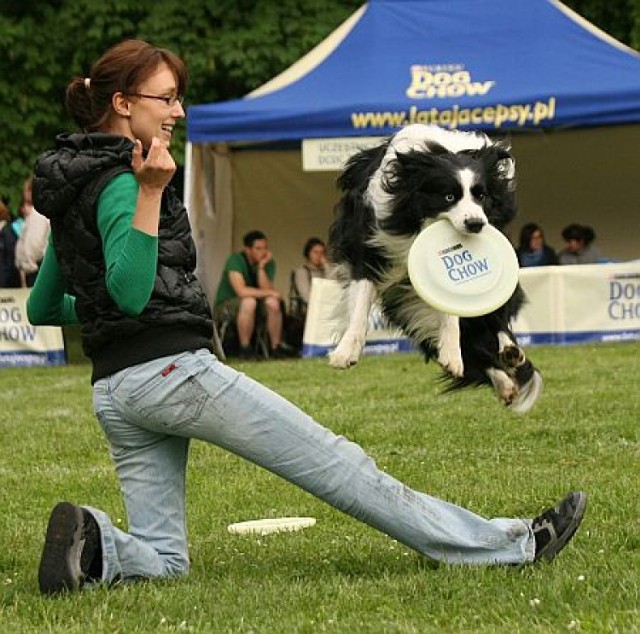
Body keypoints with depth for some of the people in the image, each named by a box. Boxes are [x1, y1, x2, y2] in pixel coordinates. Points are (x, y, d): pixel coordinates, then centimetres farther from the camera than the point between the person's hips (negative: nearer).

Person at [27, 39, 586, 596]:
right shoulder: (118, 179, -10)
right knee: (336, 462, -5)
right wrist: (150, 194, -31)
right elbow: (131, 292, -24)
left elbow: (42, 309, 24)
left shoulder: (69, 186, 17)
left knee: (162, 560, 9)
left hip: (112, 392, 9)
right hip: (172, 368, -9)